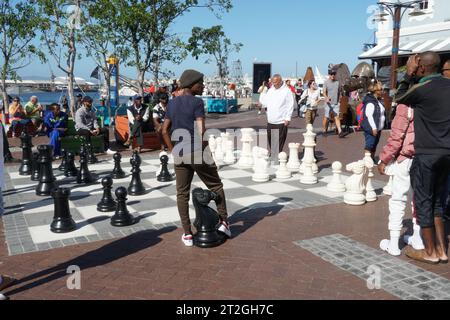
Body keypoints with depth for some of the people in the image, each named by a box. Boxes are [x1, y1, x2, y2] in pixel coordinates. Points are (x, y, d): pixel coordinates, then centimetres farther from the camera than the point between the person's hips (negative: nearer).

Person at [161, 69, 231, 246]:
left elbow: (165, 130, 11)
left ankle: (187, 234, 11)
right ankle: (223, 222, 16)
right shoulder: (197, 102, -11)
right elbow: (201, 132, -18)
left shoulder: (172, 103, 9)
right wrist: (206, 151, -5)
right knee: (216, 186, 14)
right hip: (198, 153, -5)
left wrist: (173, 150, 15)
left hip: (180, 154, 6)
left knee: (182, 193, 9)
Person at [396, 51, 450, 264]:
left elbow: (399, 98, 3)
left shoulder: (422, 88, -14)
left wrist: (408, 74, 6)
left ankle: (430, 252, 16)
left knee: (424, 202, 6)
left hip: (426, 154, -7)